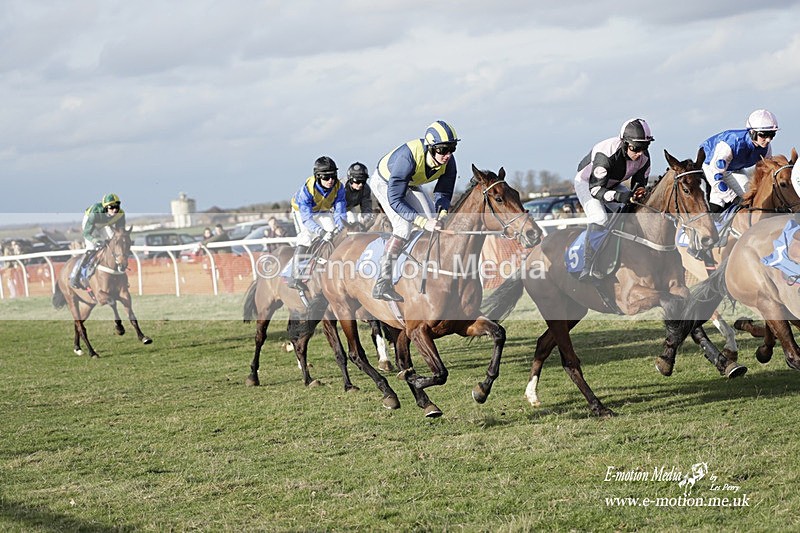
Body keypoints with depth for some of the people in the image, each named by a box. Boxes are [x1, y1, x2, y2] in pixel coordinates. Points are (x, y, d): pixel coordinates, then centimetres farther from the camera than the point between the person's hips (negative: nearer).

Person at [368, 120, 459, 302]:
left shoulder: (448, 162, -25)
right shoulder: (408, 157, -44)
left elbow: (443, 193, -11)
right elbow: (395, 199, -43)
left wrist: (441, 215, -32)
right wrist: (423, 222, -49)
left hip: (411, 184, 7)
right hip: (385, 182, -7)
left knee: (435, 222, 2)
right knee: (403, 226, -24)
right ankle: (382, 285, -27)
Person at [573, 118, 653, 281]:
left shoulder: (644, 157, -19)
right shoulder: (605, 155, -39)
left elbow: (640, 182, -6)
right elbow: (596, 189, -39)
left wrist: (640, 192, -32)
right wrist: (620, 197, -55)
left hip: (612, 185, 7)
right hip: (587, 183, -6)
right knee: (600, 218, -30)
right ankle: (587, 267, -25)